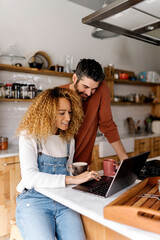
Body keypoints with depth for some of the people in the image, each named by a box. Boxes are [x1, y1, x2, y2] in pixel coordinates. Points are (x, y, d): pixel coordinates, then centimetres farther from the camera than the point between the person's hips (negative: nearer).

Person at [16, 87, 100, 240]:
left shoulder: (68, 139, 14)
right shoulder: (29, 136, -2)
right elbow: (30, 177, -14)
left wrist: (81, 174, 0)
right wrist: (72, 179, -19)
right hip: (33, 199, -3)